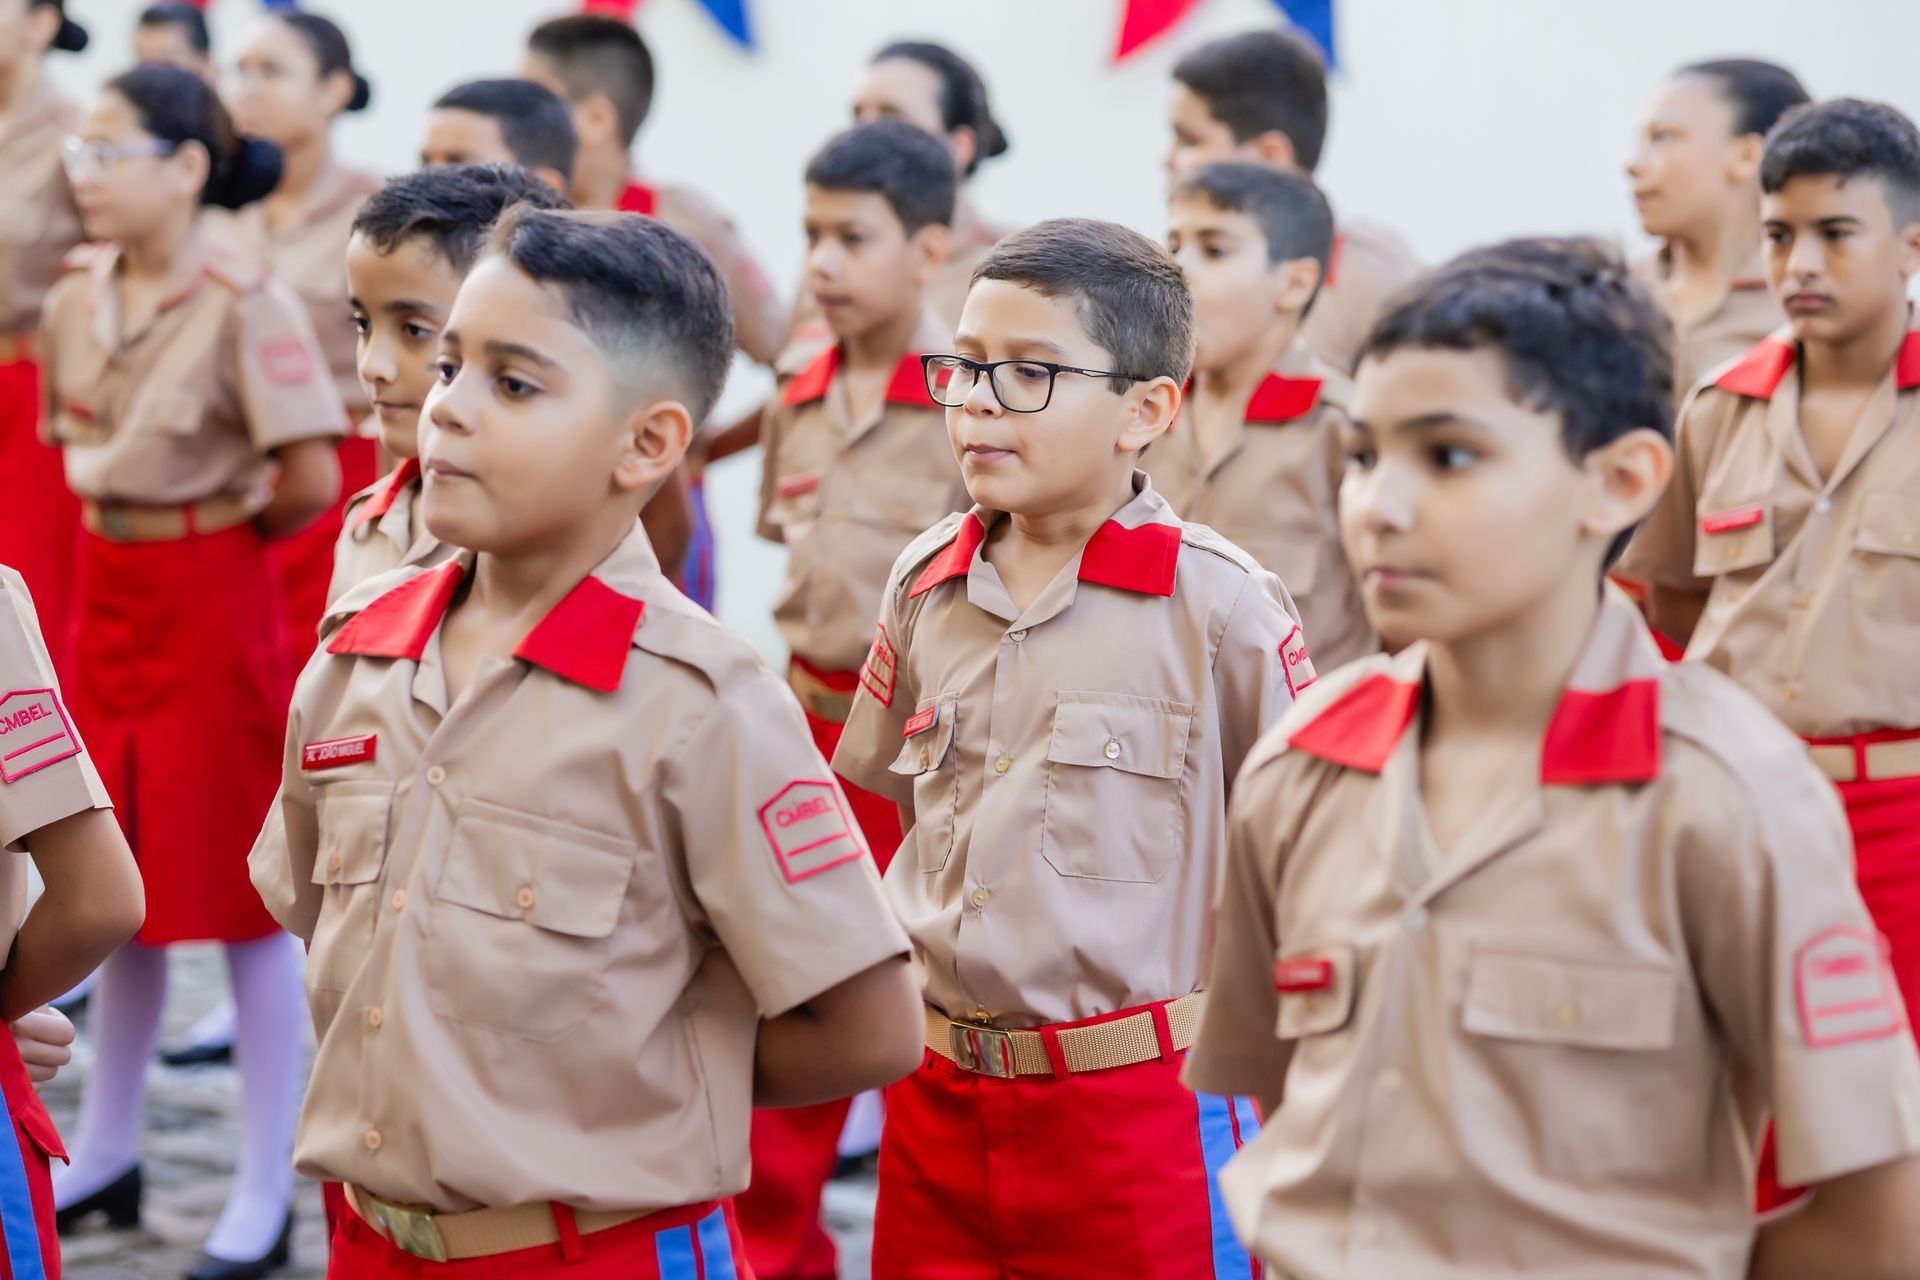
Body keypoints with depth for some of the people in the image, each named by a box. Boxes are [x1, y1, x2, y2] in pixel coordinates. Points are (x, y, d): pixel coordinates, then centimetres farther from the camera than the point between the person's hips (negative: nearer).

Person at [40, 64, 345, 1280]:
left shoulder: (244, 302, -19)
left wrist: (231, 525, -6)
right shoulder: (78, 297, 4)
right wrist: (108, 498, 7)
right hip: (110, 588, 7)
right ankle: (107, 1153, 32)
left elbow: (311, 475, -22)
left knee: (245, 890, 2)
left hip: (214, 598, -7)